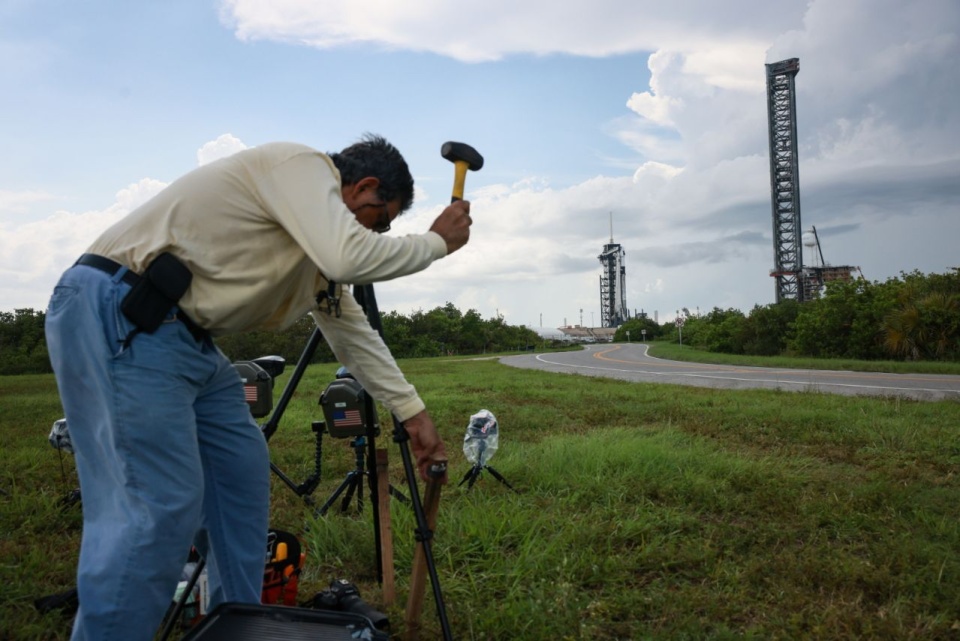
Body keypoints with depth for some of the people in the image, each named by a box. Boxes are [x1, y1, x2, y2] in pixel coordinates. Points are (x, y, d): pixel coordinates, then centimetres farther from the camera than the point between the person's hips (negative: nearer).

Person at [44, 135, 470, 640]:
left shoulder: (318, 242, 18)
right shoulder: (301, 164, -9)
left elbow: (351, 328, 19)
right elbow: (352, 258, -26)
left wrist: (412, 413, 18)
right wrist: (436, 242, -9)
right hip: (117, 319, -10)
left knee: (242, 472, 11)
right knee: (163, 506, -14)